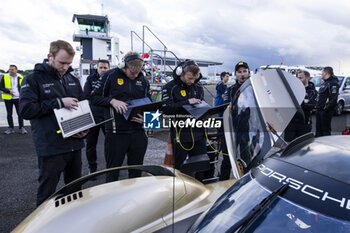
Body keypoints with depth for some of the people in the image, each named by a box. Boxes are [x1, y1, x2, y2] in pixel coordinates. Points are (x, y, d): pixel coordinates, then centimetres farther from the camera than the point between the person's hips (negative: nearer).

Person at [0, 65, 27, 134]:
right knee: (9, 114, 7)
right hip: (8, 99, 1)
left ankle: (21, 128, 4)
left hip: (18, 98, -1)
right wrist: (9, 91, -14)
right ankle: (11, 128, 17)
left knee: (20, 113, -3)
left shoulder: (20, 78, 6)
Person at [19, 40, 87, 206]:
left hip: (75, 143, 6)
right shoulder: (33, 79, -5)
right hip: (50, 147, -5)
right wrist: (59, 102, -18)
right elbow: (26, 110, -13)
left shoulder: (72, 79, 12)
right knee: (46, 192, 7)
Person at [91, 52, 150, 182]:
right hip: (116, 132, -3)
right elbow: (95, 98, 1)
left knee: (136, 171, 15)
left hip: (137, 131, 4)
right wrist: (112, 101, -16)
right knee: (112, 172, 9)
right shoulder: (111, 76, -1)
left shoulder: (143, 80, 9)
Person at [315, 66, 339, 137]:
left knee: (325, 130, -4)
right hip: (319, 110, 9)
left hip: (326, 111, -9)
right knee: (318, 129, 14)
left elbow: (334, 99, -20)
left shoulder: (333, 83, -11)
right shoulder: (324, 83, 20)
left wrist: (326, 108, -21)